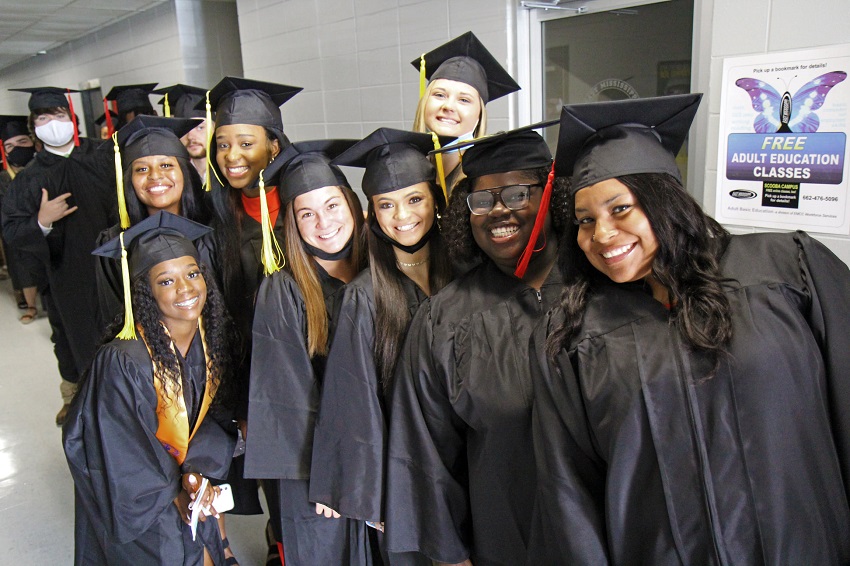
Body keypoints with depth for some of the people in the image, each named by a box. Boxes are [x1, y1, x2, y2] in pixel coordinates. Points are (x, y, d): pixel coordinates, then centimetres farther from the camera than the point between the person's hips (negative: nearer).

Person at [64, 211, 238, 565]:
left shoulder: (210, 340, -12)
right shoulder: (122, 362, -30)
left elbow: (215, 415, -4)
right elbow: (115, 450, -21)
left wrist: (197, 470, -20)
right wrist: (172, 495, -14)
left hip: (185, 487, 5)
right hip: (137, 509, -5)